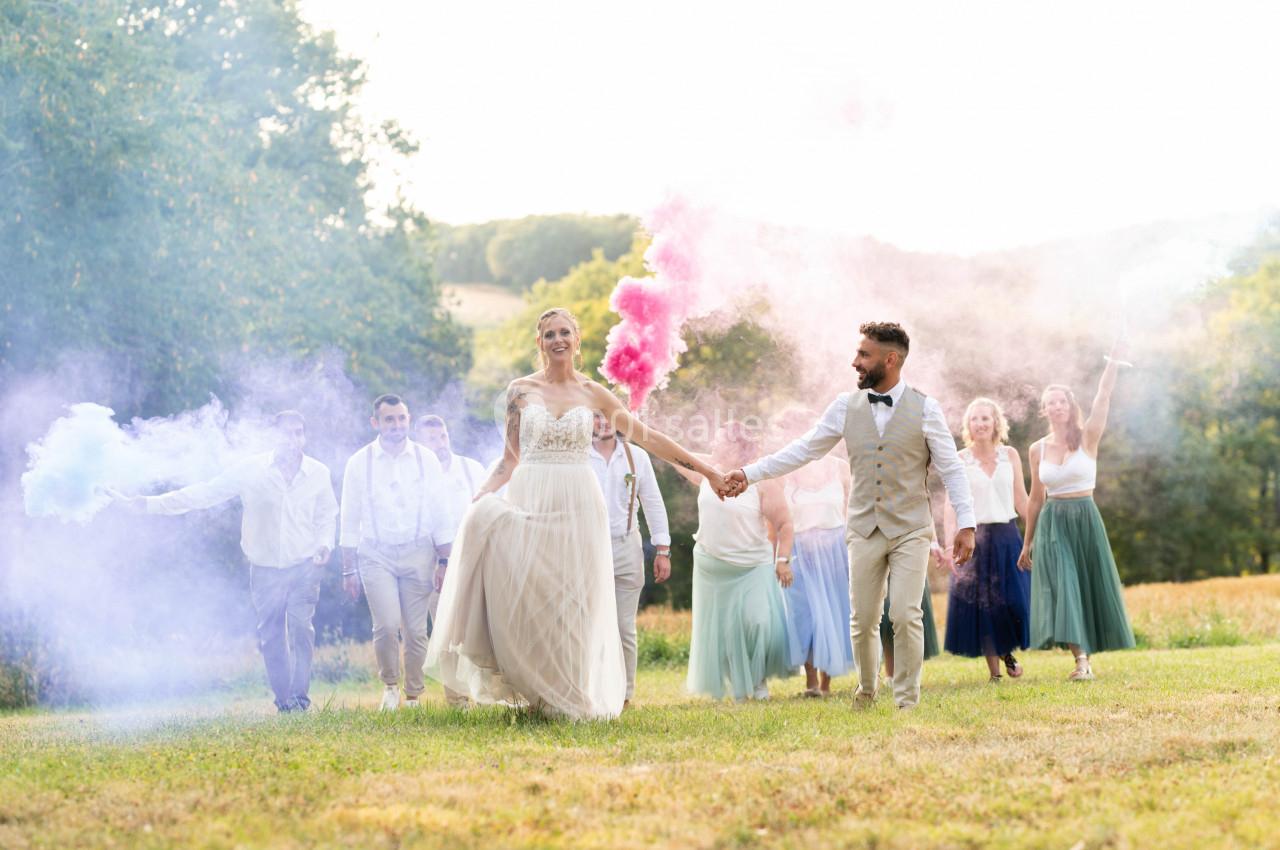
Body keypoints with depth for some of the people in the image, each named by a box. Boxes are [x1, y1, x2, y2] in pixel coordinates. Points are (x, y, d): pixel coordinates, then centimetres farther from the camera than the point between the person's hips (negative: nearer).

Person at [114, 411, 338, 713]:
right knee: (271, 637, 2)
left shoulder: (319, 474, 3)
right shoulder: (251, 470, -2)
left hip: (304, 565, -1)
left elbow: (327, 516, 17)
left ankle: (300, 696, -11)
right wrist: (152, 503, -7)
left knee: (300, 626, -18)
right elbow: (205, 493, -1)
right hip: (265, 568, 1)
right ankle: (283, 700, 13)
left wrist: (324, 544, -3)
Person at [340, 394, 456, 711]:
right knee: (387, 625, -16)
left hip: (418, 553, 1)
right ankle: (389, 684, 8)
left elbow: (440, 514, 6)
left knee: (415, 631, 0)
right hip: (375, 554, -1)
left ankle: (413, 697, 15)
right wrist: (349, 569, 3)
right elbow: (350, 520, 5)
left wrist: (445, 561, 1)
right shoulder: (360, 462, 2)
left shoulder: (425, 459, 4)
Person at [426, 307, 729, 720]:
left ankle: (568, 698, 11)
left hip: (577, 507, 1)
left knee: (572, 602, -3)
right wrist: (481, 495, -7)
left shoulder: (592, 393, 7)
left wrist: (704, 469, 9)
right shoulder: (521, 390, 7)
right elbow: (510, 458, 10)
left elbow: (646, 437, 10)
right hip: (529, 503, 0)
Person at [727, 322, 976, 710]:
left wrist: (966, 523, -8)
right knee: (863, 619, 5)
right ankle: (866, 690, 27)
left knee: (906, 616, -10)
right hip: (865, 530, 3)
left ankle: (907, 700, 4)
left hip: (910, 531, -3)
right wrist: (749, 473, -1)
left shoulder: (925, 409, -4)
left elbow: (952, 469, -2)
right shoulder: (846, 406, 4)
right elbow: (802, 450, 6)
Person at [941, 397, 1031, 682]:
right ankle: (993, 670, 12)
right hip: (975, 538, -1)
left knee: (1014, 600, -4)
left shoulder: (1010, 455, 5)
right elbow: (951, 507, -5)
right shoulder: (959, 460, -1)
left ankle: (1008, 651, 24)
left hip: (1008, 536, 1)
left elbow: (1022, 501, 9)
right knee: (981, 605, 2)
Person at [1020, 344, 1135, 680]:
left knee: (1089, 587, 3)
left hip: (1085, 519, -1)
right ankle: (1081, 659, -17)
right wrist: (1027, 543, 14)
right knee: (1062, 587, -12)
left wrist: (1114, 360, -29)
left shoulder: (1087, 438, -2)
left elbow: (1103, 397, -16)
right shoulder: (1037, 449, 5)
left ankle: (1084, 654, 18)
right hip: (1052, 523, 1)